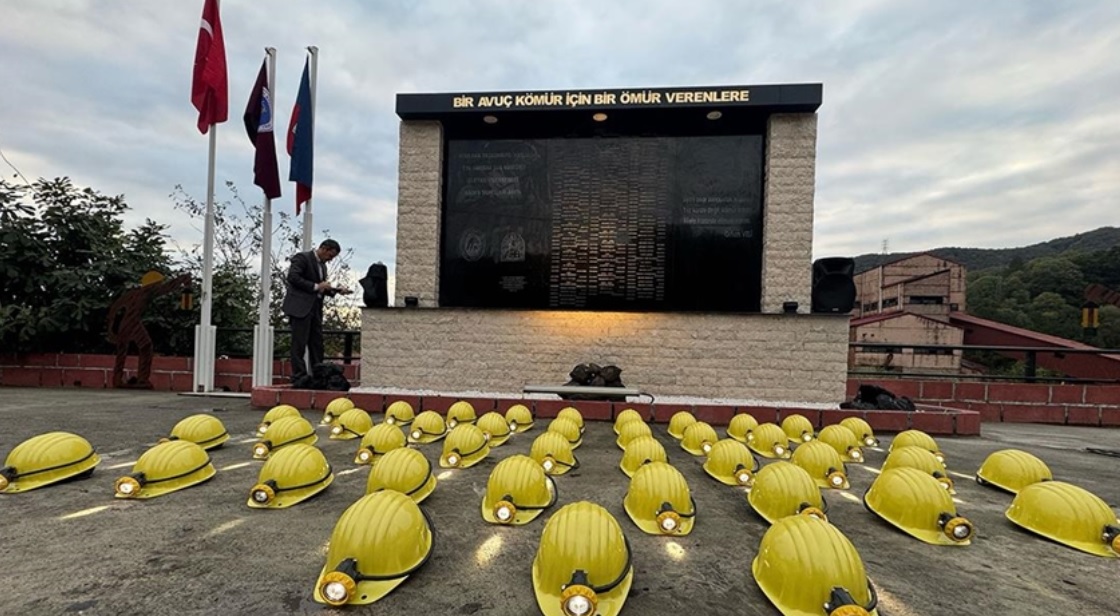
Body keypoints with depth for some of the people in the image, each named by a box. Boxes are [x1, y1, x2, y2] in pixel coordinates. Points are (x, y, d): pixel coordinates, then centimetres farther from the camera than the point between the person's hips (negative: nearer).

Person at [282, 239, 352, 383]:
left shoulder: (322, 265, 20)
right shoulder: (302, 258, -4)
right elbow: (293, 277, -16)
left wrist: (336, 290, 6)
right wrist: (316, 286, -17)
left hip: (315, 307, 8)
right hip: (300, 307, -8)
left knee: (317, 343, 7)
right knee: (299, 342, -4)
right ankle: (298, 376, 1)